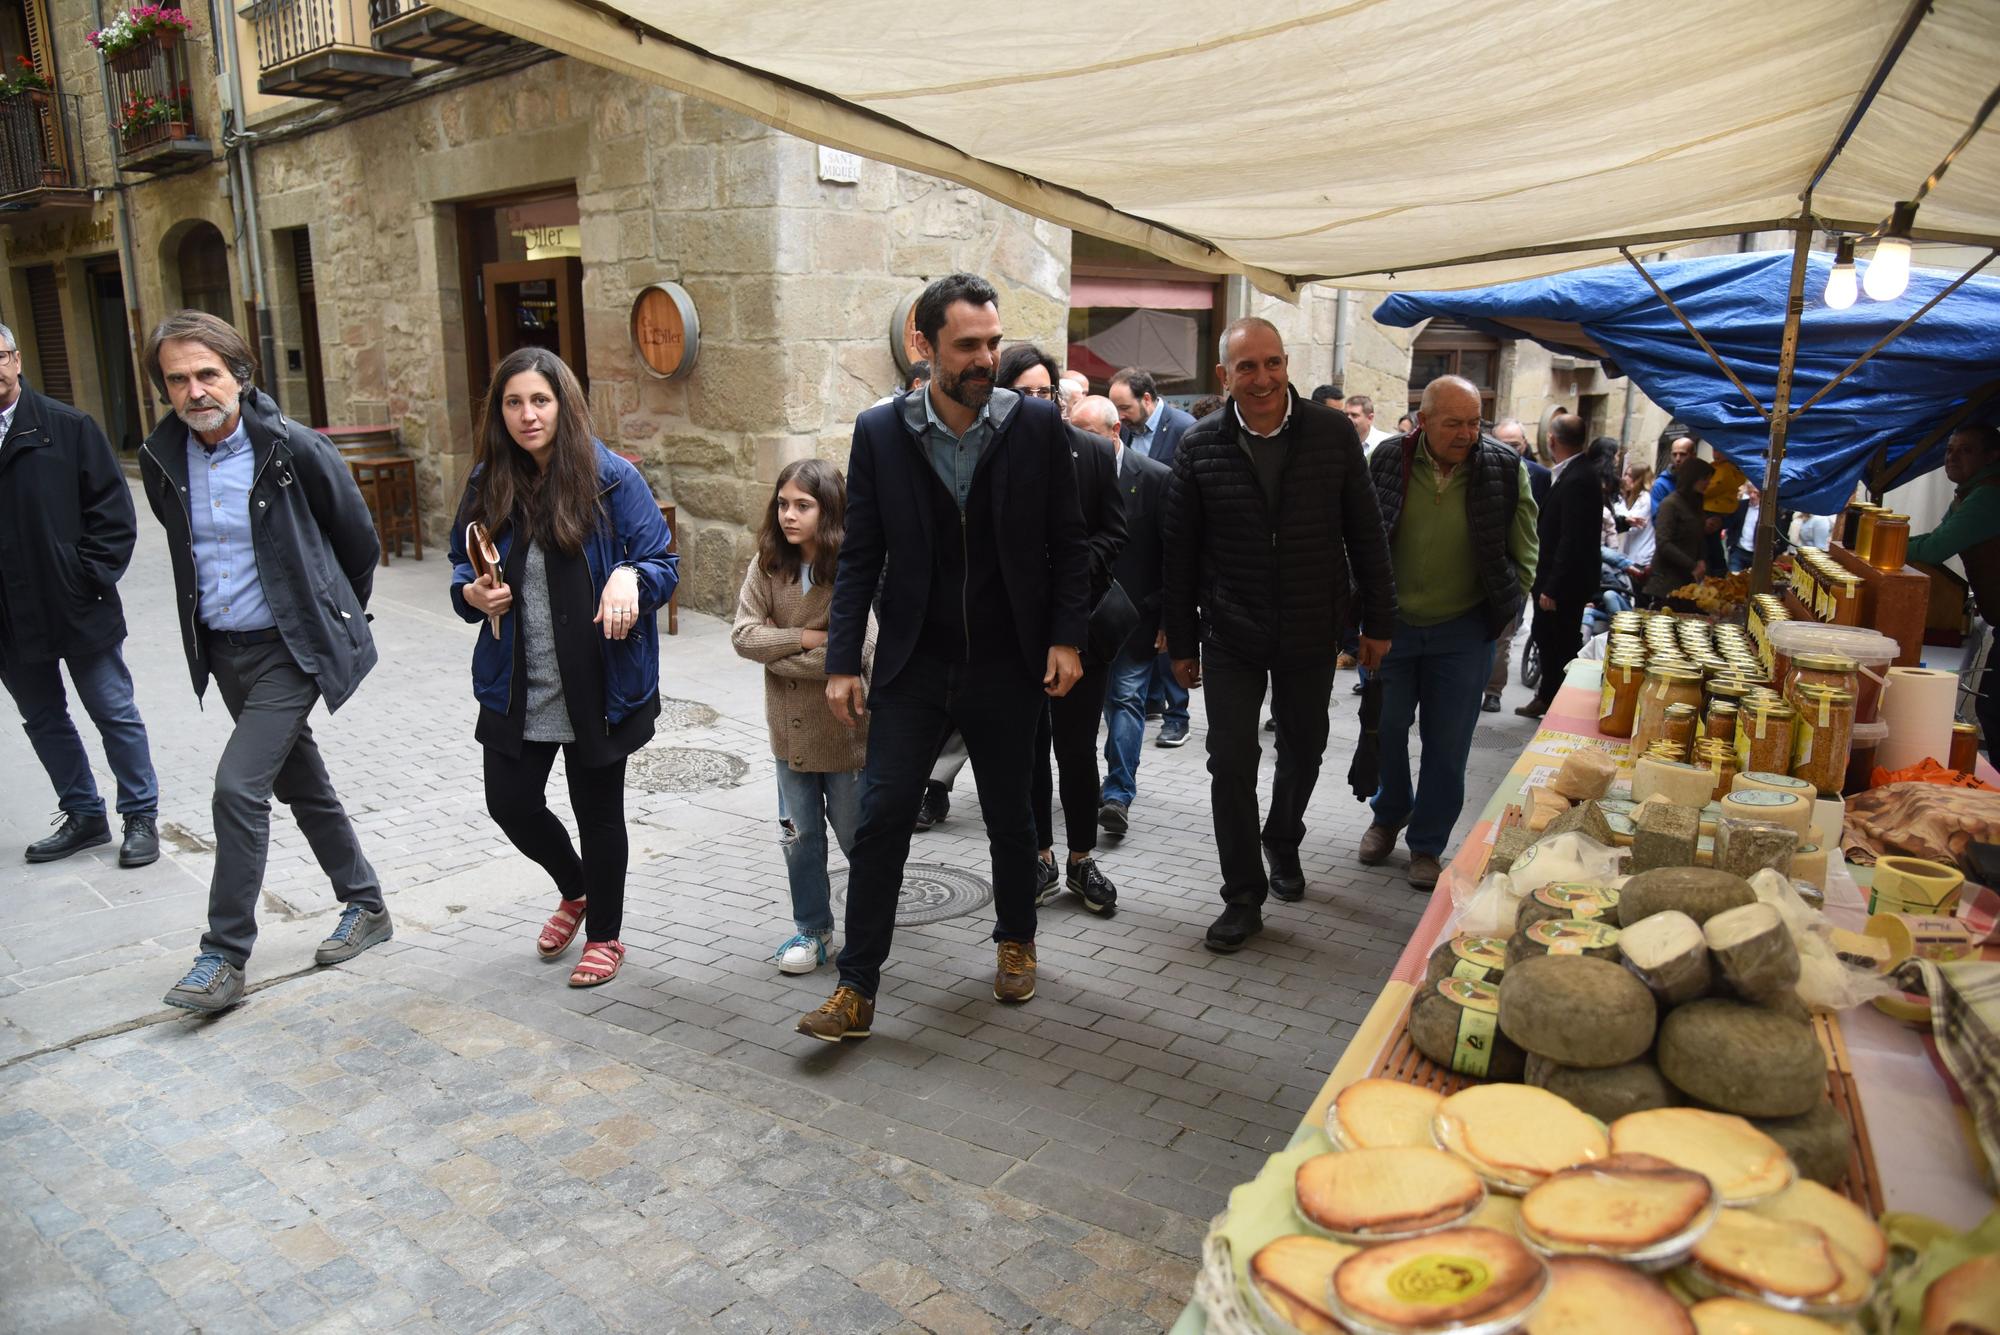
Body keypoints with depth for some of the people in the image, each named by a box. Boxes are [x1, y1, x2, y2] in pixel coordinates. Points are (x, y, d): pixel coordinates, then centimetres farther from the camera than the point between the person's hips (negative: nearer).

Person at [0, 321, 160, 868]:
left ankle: (141, 817, 16)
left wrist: (92, 578, -10)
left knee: (115, 714, 4)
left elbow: (112, 510, -4)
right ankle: (83, 815, 29)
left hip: (77, 608, -4)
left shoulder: (68, 427, -5)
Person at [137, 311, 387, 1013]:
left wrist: (337, 620, 8)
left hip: (291, 647, -6)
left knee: (238, 785, -14)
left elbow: (358, 539, -3)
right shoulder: (162, 460, -1)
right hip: (221, 650, 6)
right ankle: (365, 905, 32)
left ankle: (224, 958, -3)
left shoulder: (294, 449, -15)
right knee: (301, 783, 16)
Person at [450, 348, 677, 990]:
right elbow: (462, 560, 14)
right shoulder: (488, 483, 1)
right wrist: (471, 591, -8)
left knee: (598, 811, 10)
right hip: (516, 687, 4)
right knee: (510, 804, 10)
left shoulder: (613, 478, -11)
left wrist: (629, 577, -30)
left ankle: (604, 933, 32)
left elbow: (664, 565, -8)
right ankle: (574, 890, 42)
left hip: (598, 687, -4)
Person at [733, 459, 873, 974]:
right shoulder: (768, 565, -3)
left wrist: (777, 656, -14)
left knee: (855, 832, 13)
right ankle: (811, 927, 31)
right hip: (789, 728, 4)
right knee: (800, 834, 14)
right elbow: (743, 634, -8)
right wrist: (804, 638, -20)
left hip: (844, 726, -4)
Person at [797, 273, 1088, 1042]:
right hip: (912, 664, 0)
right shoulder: (880, 433, -3)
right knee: (881, 818, -2)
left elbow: (1067, 545, 1)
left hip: (1006, 667, 0)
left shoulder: (1036, 425, -4)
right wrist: (842, 662, -4)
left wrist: (1066, 639, -6)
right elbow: (860, 558, 0)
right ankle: (857, 990, 10)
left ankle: (1015, 942, 39)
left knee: (1010, 818, 14)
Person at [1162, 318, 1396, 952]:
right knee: (1231, 765, -2)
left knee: (1303, 750, 18)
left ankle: (1283, 842, 46)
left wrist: (1377, 621, 2)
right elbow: (1180, 553, -2)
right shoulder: (1200, 447, -7)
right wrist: (1182, 642, 0)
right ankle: (1243, 897, 12)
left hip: (1312, 632, 1)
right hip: (1230, 637, -1)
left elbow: (1365, 535, 0)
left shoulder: (1334, 435, -6)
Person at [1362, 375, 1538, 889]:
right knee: (1385, 729, 13)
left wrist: (1504, 611, -2)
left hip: (1462, 632, -1)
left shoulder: (1505, 469, -8)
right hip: (1391, 625, 1)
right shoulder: (1388, 461, -8)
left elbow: (1523, 553, 2)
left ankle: (1427, 845, 23)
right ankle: (1389, 814, 39)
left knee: (1446, 745, 6)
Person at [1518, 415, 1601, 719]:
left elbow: (1572, 540, -24)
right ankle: (1547, 697, 31)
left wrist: (1552, 588, -22)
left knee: (1564, 646, 4)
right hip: (1553, 578, 9)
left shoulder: (1577, 479, -22)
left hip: (1566, 582, -9)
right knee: (1546, 638, 18)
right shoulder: (1576, 472, 7)